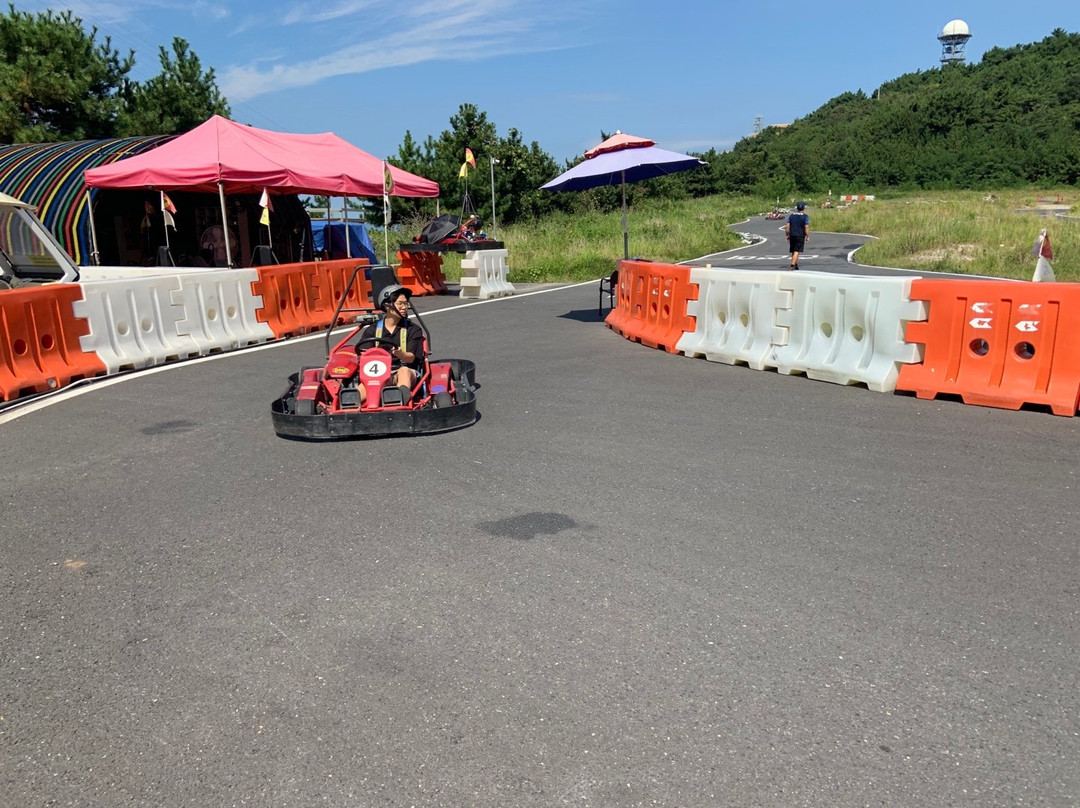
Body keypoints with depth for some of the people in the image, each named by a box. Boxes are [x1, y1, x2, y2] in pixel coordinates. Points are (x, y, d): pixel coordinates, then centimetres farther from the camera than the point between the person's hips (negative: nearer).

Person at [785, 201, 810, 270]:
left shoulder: (791, 215, 8)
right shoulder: (805, 216, -3)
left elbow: (787, 227, 5)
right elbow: (806, 227, -8)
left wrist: (787, 235, 12)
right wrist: (808, 236, -1)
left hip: (792, 236, 4)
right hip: (800, 236, -4)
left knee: (793, 251, 14)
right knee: (796, 251, -8)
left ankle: (796, 265, 24)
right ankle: (792, 265, -19)